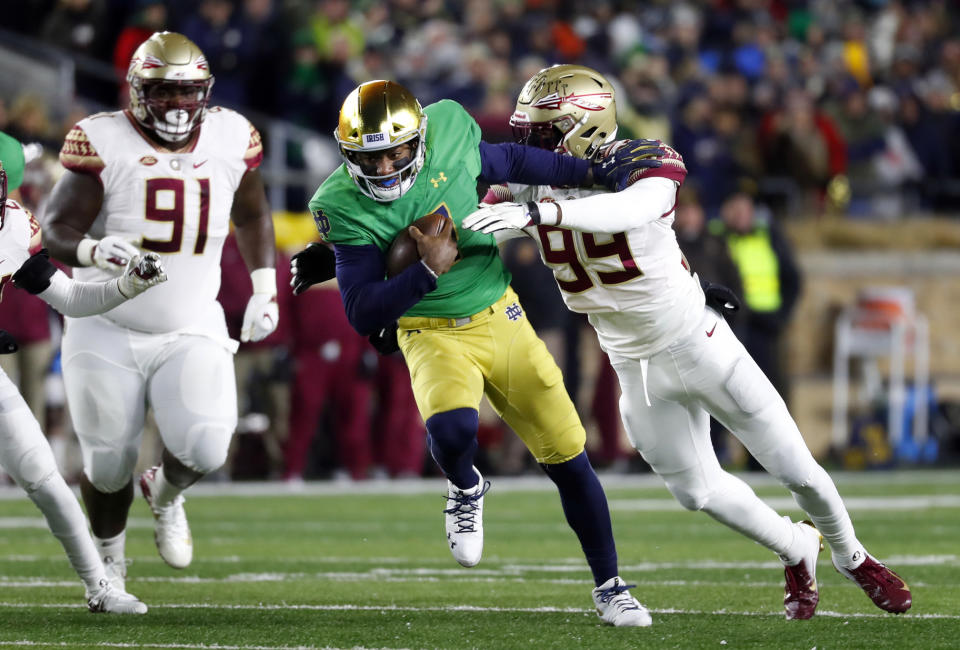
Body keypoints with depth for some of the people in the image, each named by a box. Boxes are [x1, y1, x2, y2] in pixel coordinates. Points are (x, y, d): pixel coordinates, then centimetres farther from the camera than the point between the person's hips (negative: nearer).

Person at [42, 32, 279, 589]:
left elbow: (252, 215, 18)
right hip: (107, 333, -2)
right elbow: (58, 230, -17)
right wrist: (94, 250, -38)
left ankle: (166, 493, 19)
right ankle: (110, 555, 37)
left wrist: (266, 288, 12)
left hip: (192, 332, 2)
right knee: (109, 463, 4)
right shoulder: (105, 141, -13)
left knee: (205, 449, -18)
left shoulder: (231, 137, -1)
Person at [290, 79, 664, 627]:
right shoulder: (345, 206, -17)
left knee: (568, 456, 3)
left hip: (501, 317, 3)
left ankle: (610, 586, 20)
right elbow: (363, 314, -19)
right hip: (434, 335, -3)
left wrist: (592, 172, 14)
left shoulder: (448, 129, -11)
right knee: (452, 427, -33)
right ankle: (466, 490, 4)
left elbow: (506, 161, 12)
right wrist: (427, 272, -31)